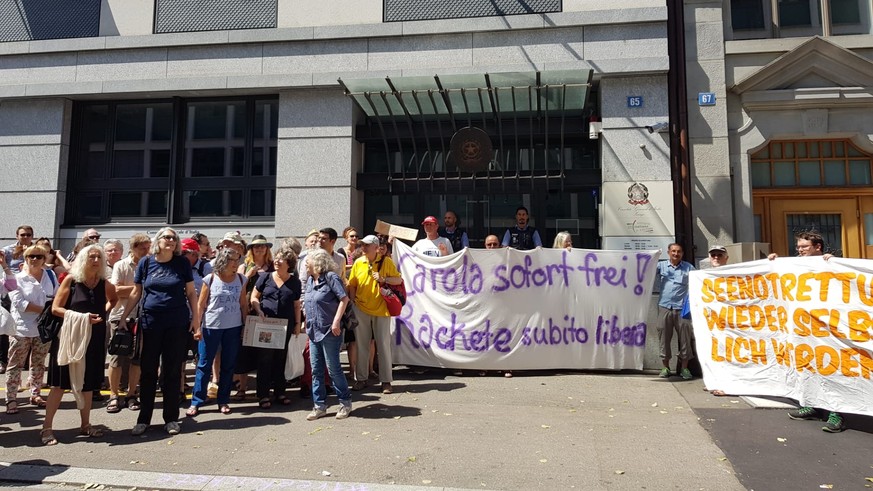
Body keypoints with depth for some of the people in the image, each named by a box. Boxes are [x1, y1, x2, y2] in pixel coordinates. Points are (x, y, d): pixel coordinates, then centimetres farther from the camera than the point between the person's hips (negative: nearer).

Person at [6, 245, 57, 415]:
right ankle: (11, 399, 7)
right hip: (22, 328, -3)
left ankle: (35, 394, 24)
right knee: (16, 365, 2)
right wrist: (43, 309, -18)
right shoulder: (17, 279, -5)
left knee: (39, 364, 13)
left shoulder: (50, 276, 6)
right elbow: (18, 303, -14)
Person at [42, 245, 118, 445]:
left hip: (94, 338, 4)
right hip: (70, 336, -4)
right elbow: (55, 308, -9)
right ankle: (46, 427, 8)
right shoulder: (71, 280, -6)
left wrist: (103, 313, 7)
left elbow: (113, 299, 24)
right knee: (60, 383, -1)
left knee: (88, 383, 11)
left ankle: (85, 425, 22)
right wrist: (81, 317, -19)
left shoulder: (104, 284, 3)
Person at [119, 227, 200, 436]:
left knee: (172, 371, 5)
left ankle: (171, 418, 15)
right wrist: (124, 315, 5)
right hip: (151, 322, 1)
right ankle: (144, 418, 18)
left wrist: (196, 316, -2)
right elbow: (136, 292, 9)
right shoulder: (146, 262, 3)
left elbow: (191, 292, 4)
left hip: (178, 323, -1)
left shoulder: (182, 263, 1)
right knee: (148, 370, 7)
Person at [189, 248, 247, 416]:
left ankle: (223, 401, 19)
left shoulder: (241, 279, 3)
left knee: (228, 365, 8)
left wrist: (245, 326, 4)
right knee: (204, 365, 2)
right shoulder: (210, 279, -5)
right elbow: (201, 305, -2)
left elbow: (244, 304, 7)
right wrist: (197, 327, -6)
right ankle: (196, 402, 11)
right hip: (211, 327, -2)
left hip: (234, 328, 2)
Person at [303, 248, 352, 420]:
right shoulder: (310, 280, 12)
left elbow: (344, 299, -16)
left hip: (329, 331, -8)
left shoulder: (331, 277, -11)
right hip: (313, 331, 8)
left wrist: (336, 321, -20)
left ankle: (345, 403, 15)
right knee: (316, 369, 10)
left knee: (333, 368, 0)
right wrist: (306, 322, 17)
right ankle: (319, 405, 19)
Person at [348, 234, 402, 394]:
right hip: (361, 309, 2)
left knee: (383, 345, 3)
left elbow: (398, 280, 0)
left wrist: (384, 279, -16)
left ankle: (386, 381, 11)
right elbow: (352, 285, 8)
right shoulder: (358, 263, 4)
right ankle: (360, 379, 20)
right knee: (361, 345, 8)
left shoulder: (386, 261, -3)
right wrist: (352, 302, 0)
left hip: (381, 309, -2)